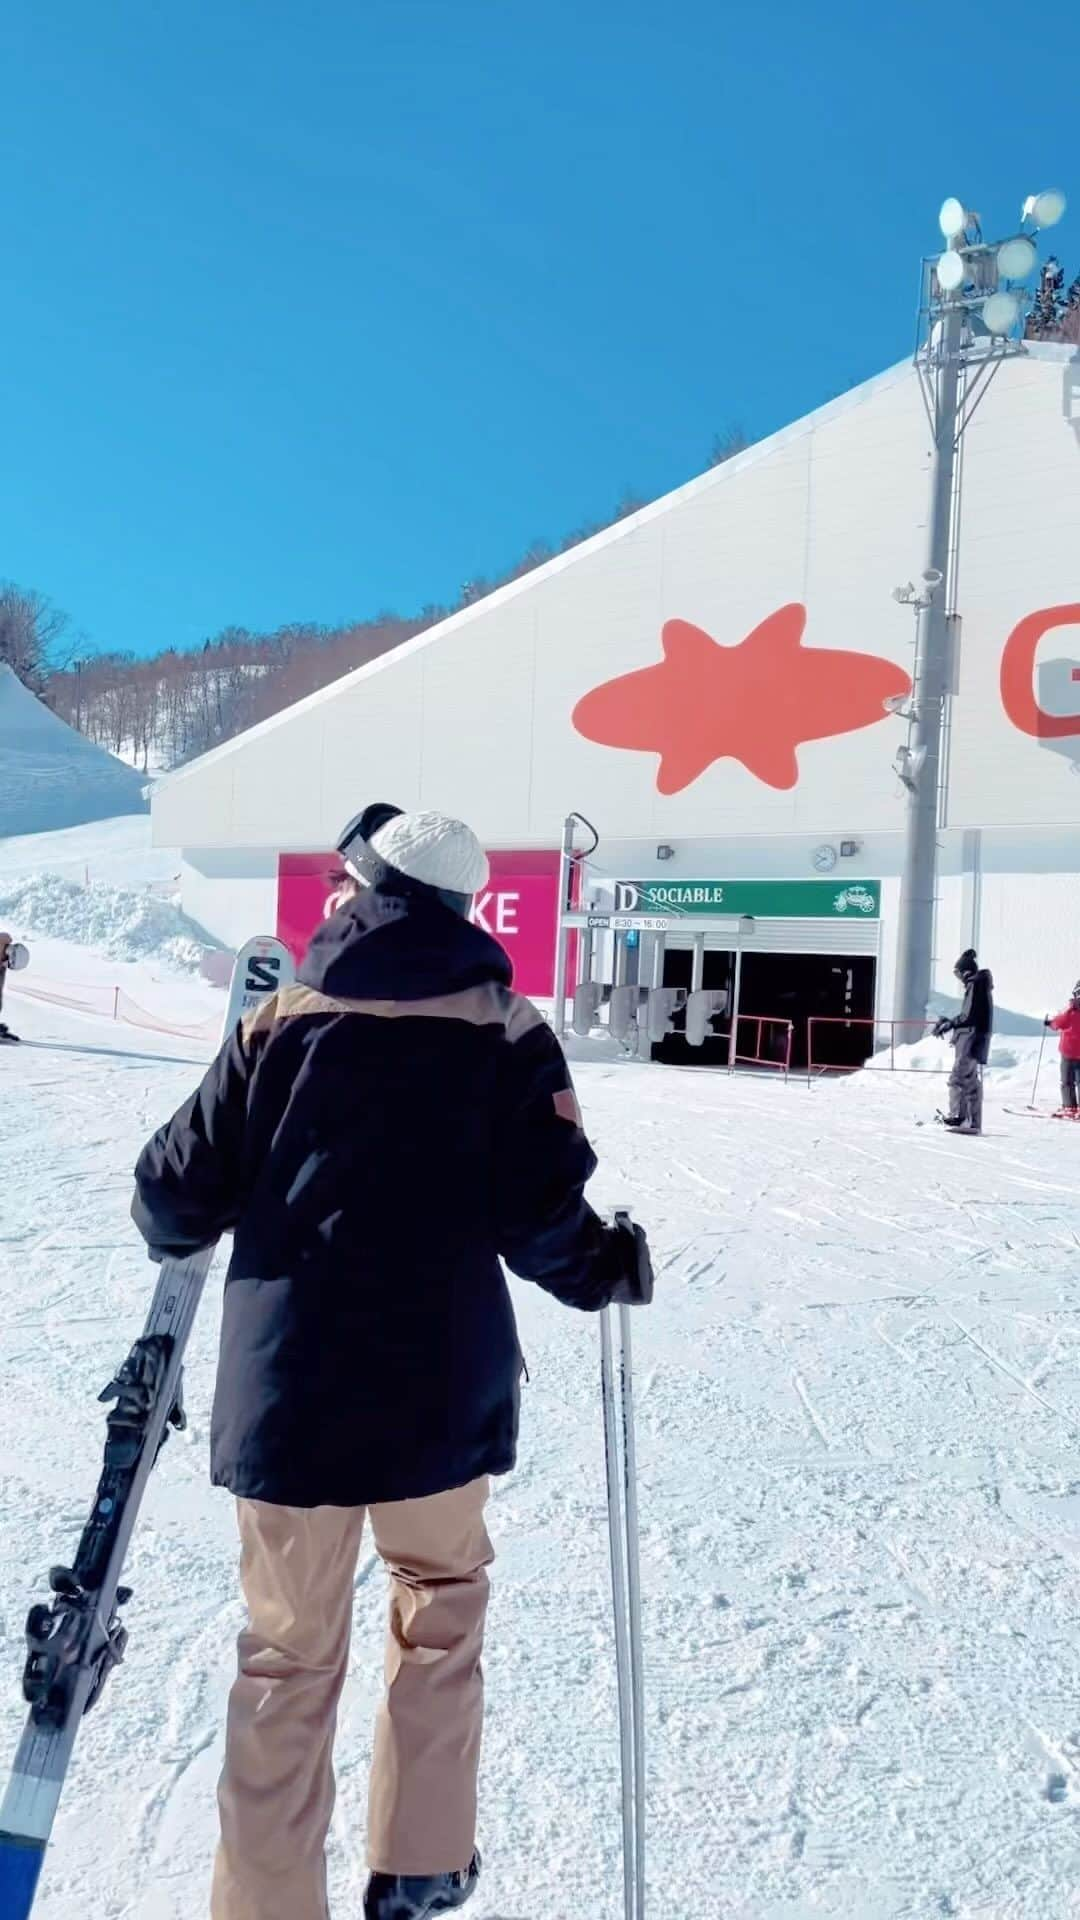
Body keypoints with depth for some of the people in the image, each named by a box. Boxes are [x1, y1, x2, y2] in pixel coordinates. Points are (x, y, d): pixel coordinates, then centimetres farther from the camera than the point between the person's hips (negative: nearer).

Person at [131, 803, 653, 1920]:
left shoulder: (282, 1025, -4)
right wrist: (607, 1268, 10)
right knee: (440, 1604, 24)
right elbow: (543, 1219, -10)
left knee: (289, 1648, 14)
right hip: (440, 1391, 0)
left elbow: (178, 1199, -1)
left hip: (285, 1392, 0)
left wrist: (170, 1218, 22)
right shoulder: (507, 1032, -5)